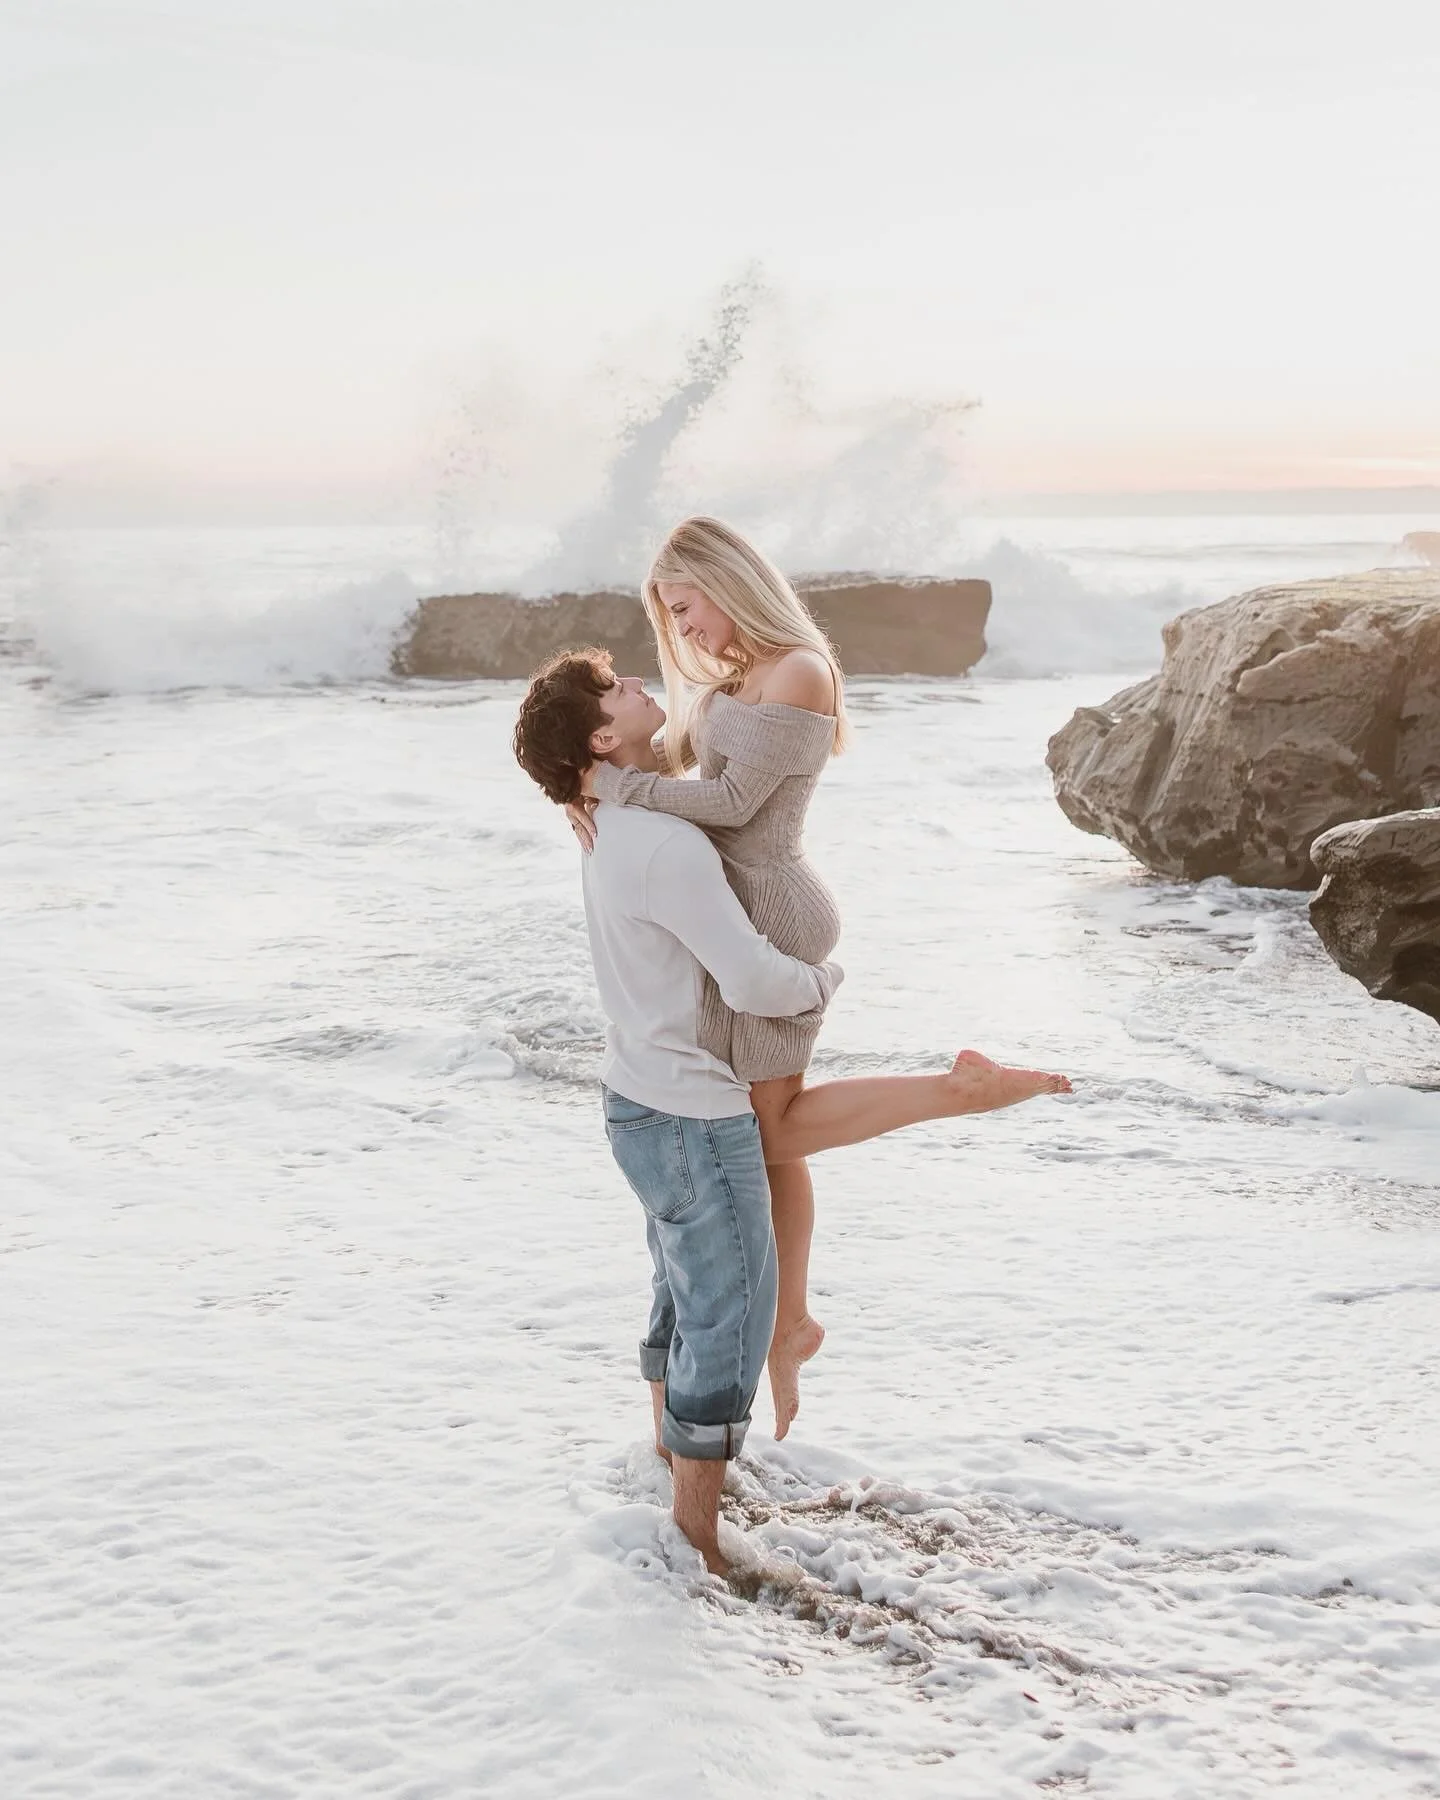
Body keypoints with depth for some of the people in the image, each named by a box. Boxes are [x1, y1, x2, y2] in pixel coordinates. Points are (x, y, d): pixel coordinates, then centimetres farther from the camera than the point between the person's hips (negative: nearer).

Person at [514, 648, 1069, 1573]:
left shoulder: (616, 828, 5)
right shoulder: (666, 844, -26)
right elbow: (754, 981, -26)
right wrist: (824, 978, -5)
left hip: (648, 1104, 9)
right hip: (693, 1120, -9)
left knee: (686, 1297, 25)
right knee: (730, 1322, 1)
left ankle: (673, 1449, 43)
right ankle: (700, 1537, 11)